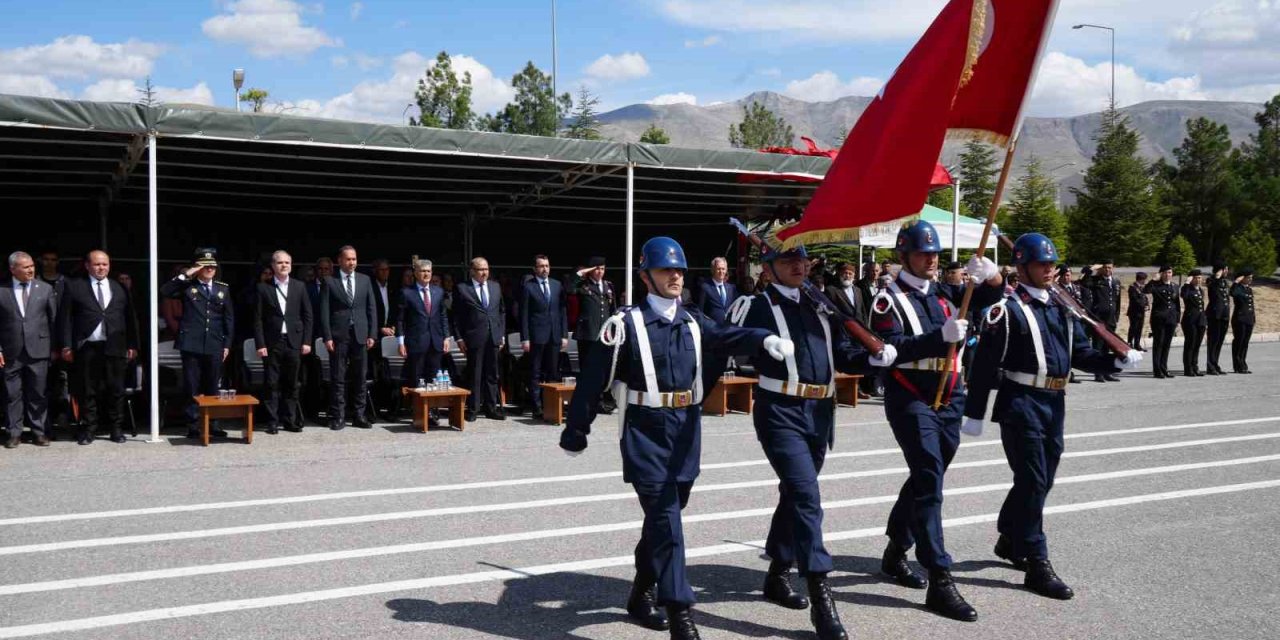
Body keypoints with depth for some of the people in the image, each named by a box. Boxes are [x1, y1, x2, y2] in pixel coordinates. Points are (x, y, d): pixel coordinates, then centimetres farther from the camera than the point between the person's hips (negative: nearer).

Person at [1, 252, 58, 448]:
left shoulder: (45, 288, 5)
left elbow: (54, 319, 6)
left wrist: (55, 347, 1)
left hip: (38, 349, 1)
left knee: (38, 394, 5)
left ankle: (38, 431, 13)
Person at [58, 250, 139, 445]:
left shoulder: (120, 288, 11)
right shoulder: (74, 287, 4)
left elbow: (130, 318, 11)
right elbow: (65, 317, 2)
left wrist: (132, 345, 6)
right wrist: (66, 346, -5)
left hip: (115, 348, 2)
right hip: (87, 348, -2)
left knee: (116, 390, 6)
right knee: (88, 391, 4)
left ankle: (115, 428, 15)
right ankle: (88, 429, 13)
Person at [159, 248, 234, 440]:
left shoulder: (223, 289, 12)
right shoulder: (187, 286, 5)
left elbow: (229, 319, 11)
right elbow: (165, 291, -13)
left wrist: (227, 344, 6)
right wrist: (185, 275, -13)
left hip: (214, 346, 3)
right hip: (191, 344, -2)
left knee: (212, 387, 8)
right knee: (191, 387, 2)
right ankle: (193, 426, 8)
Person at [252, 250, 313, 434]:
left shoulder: (300, 286, 8)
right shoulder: (263, 288, 2)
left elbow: (308, 315, 8)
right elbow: (258, 319, 0)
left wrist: (306, 341, 1)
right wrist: (260, 344, -6)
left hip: (294, 341, 2)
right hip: (272, 343, -1)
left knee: (291, 384, 6)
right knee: (272, 384, 1)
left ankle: (290, 420, 13)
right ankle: (272, 422, 7)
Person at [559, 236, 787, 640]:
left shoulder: (693, 322, 9)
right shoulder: (626, 324, -7)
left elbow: (730, 337, -10)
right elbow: (594, 379, -6)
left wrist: (765, 339, -32)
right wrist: (575, 433, -4)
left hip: (686, 429, 6)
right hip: (646, 430, -6)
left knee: (665, 515, 16)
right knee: (665, 519, -11)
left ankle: (642, 594, 36)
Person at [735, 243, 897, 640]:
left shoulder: (821, 306, 13)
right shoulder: (757, 307, -5)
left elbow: (843, 355, 10)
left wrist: (876, 357, -5)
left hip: (819, 412, 7)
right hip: (781, 413, -7)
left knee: (795, 494, 18)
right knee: (806, 497, -15)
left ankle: (778, 575, 34)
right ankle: (821, 597, -13)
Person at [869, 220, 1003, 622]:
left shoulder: (944, 293, 13)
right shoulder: (889, 299, -7)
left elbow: (989, 298, 10)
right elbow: (889, 347, -20)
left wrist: (990, 275, -12)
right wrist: (941, 336, -29)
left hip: (950, 398, 7)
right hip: (911, 400, -7)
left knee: (925, 477, 17)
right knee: (929, 482, -13)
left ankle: (896, 551, 35)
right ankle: (940, 582, -13)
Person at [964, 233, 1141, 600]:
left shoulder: (1061, 307, 13)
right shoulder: (1008, 310, -11)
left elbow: (1082, 353, 14)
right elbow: (985, 364, -13)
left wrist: (1118, 362, -5)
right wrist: (974, 414, -15)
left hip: (1054, 404, 8)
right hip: (1021, 404, -8)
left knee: (1041, 480, 17)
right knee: (1033, 481, -7)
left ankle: (1009, 539, 37)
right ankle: (1037, 565, 0)